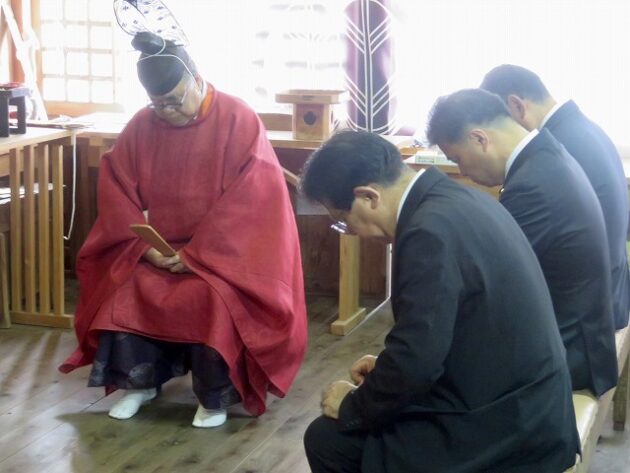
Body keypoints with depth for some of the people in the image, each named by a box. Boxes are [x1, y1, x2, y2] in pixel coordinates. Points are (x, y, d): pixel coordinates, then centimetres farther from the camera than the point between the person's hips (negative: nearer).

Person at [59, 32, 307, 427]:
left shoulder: (239, 120, -12)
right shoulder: (141, 126, 1)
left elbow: (248, 201, -18)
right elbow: (116, 191, 2)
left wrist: (197, 254, -22)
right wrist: (144, 245, -14)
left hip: (223, 251, -4)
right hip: (157, 248, 4)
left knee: (211, 298, -32)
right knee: (122, 290, -22)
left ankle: (216, 395, -11)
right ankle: (139, 382, 0)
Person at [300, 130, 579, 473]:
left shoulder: (432, 228, -24)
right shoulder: (456, 200, 6)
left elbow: (414, 366, -24)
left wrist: (352, 407, -7)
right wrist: (389, 364, 15)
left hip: (499, 429, -10)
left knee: (328, 438, -4)